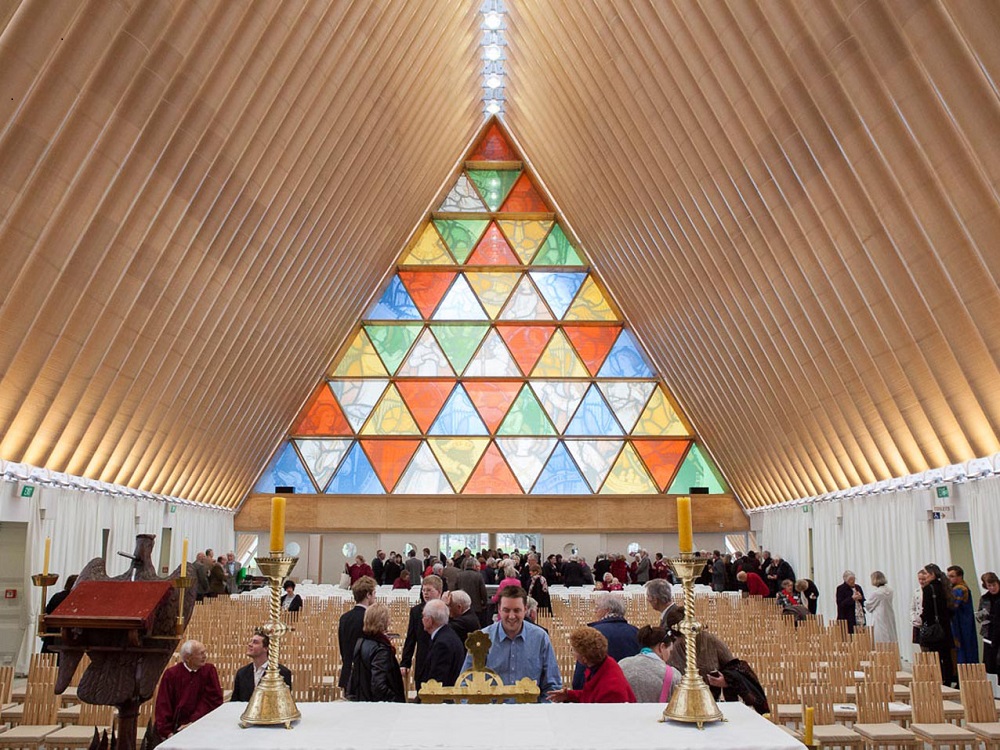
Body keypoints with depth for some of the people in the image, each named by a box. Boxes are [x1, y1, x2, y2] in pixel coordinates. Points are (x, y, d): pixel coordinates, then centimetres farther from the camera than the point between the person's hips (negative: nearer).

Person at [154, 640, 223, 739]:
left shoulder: (209, 670, 5)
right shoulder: (171, 674, 2)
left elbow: (213, 700, 1)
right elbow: (163, 705, -1)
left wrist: (192, 723, -9)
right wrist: (167, 732, -12)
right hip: (175, 728, 0)